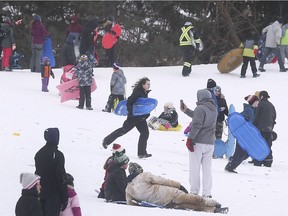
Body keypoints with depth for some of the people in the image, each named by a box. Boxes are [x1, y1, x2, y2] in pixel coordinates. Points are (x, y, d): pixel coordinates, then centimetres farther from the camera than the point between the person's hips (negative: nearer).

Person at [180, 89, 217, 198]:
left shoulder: (200, 108, -14)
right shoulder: (214, 109, 12)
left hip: (198, 142, -7)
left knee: (194, 168, 2)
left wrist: (190, 138, -16)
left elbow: (197, 125, -21)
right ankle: (207, 193, 8)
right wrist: (186, 110, 30)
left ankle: (194, 192, 3)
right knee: (207, 168, 10)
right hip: (210, 142, 7)